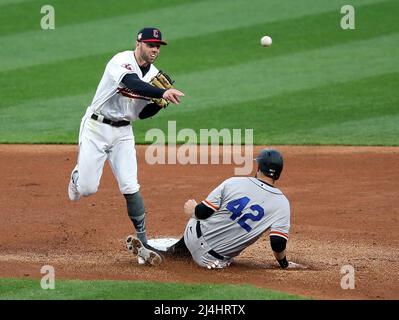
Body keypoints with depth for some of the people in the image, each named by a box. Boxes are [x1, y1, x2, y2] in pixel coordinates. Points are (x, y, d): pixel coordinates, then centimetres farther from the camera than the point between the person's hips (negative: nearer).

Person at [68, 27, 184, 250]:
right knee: (87, 188, -2)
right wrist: (162, 93, -53)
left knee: (130, 187, -7)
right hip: (96, 128, -5)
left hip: (123, 133, 5)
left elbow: (142, 114, 11)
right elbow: (133, 84, -40)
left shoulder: (154, 75, 3)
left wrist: (159, 103, -10)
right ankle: (78, 176, 35)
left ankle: (142, 238, 1)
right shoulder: (122, 62, -18)